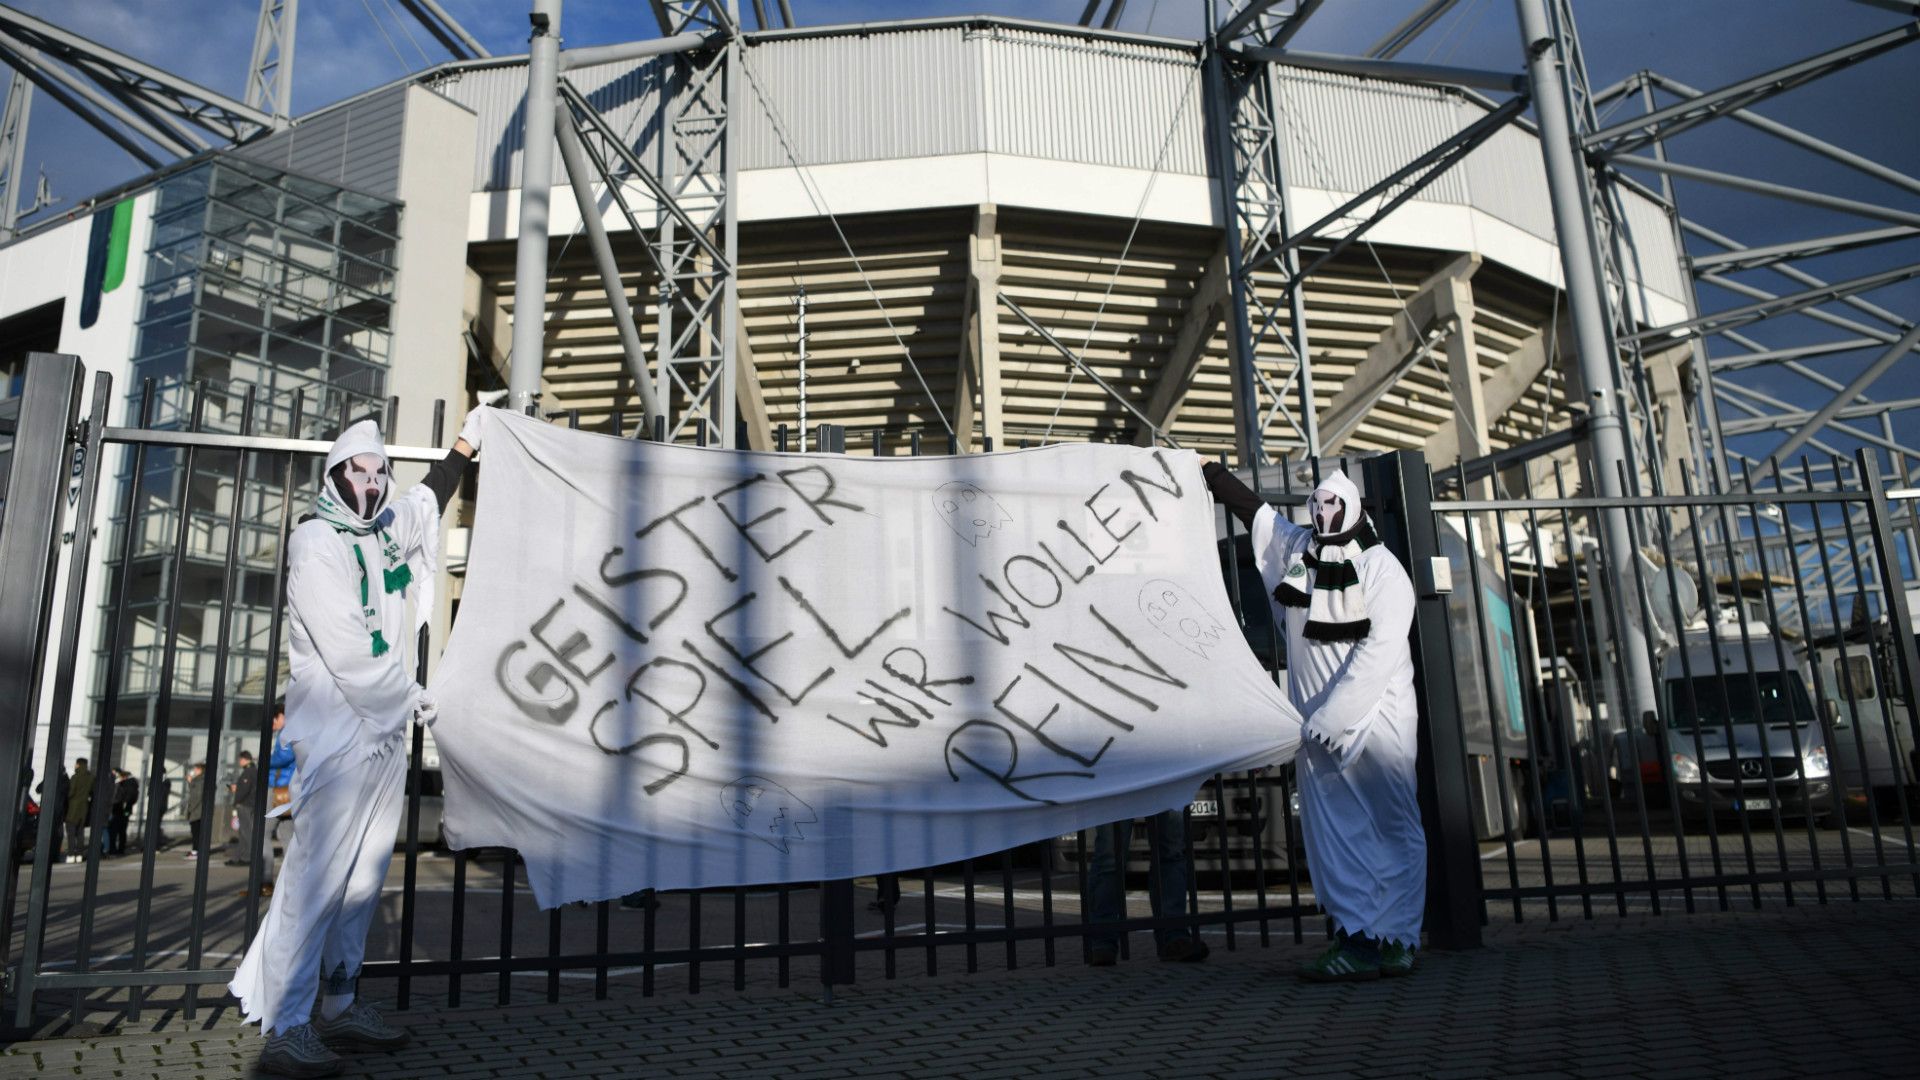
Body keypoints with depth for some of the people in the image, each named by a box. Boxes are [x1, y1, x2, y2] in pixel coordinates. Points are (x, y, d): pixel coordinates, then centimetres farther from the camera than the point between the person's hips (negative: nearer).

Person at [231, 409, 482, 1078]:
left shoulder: (386, 531, 14)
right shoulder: (316, 543, -9)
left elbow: (428, 502, 38)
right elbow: (346, 650, -15)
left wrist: (465, 443, 42)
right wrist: (411, 696, -7)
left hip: (388, 729, 8)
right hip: (339, 729, -8)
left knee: (365, 875, 10)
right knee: (319, 874, -10)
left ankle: (339, 1006, 18)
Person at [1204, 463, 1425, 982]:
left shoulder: (1382, 568, -5)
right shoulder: (1294, 549, 11)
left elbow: (1379, 651, -13)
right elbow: (1254, 508, 26)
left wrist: (1332, 716, -18)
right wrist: (1213, 473, 35)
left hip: (1376, 718, -5)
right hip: (1317, 724, 5)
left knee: (1392, 831, -2)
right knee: (1332, 835, 1)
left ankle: (1392, 941, 1)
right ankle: (1355, 937, 4)